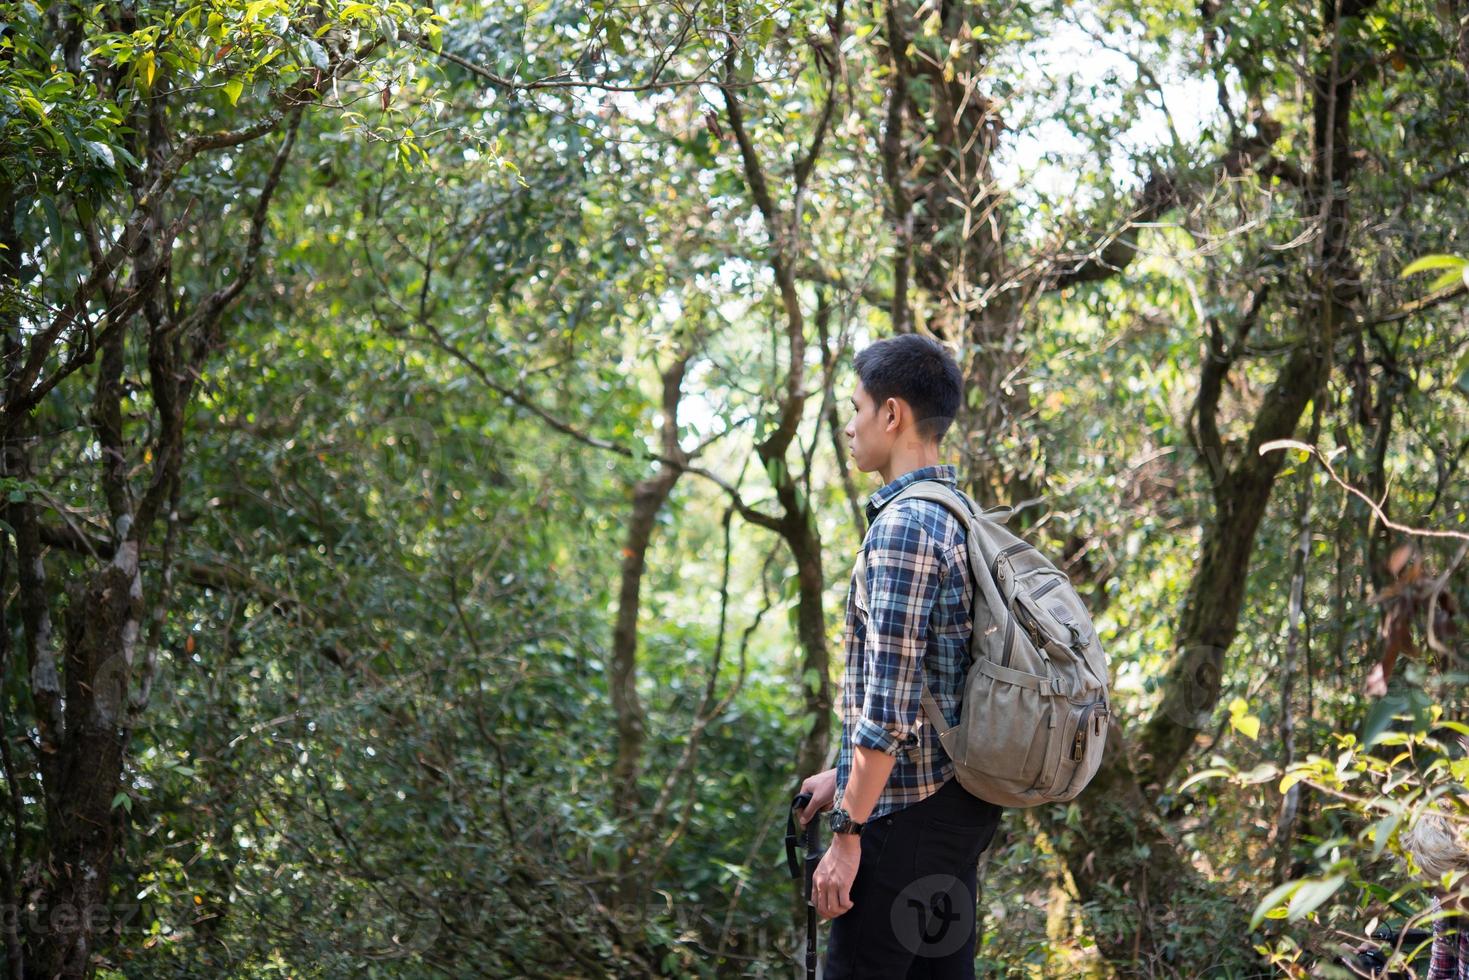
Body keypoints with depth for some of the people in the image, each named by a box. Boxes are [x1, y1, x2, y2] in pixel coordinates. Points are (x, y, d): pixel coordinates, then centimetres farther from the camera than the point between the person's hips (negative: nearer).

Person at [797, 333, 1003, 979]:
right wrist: (846, 775, 22)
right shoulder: (958, 518, 13)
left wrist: (847, 832, -18)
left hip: (910, 811, -10)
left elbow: (889, 706, -22)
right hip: (961, 803, 10)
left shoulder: (902, 526, -17)